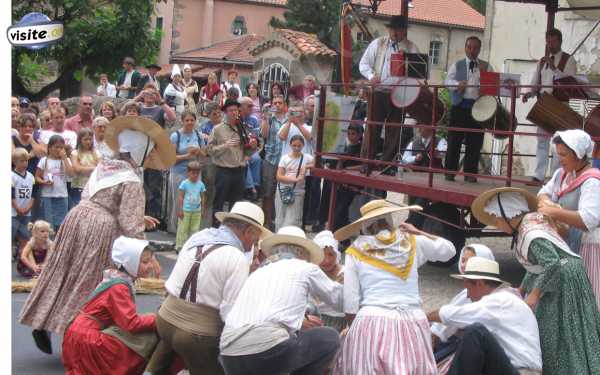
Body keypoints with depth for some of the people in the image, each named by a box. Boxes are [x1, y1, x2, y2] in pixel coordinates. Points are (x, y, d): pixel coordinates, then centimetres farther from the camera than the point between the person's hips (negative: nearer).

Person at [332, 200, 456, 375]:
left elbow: (350, 303, 3)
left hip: (372, 321, -1)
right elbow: (449, 250, 27)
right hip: (412, 322, 2)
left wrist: (354, 328, 17)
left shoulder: (356, 251, 6)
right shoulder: (414, 243, 10)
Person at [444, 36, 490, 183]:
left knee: (475, 142, 0)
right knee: (454, 140, -1)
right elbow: (447, 81, 1)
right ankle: (450, 171, 5)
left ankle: (470, 173, 7)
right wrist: (457, 84, -20)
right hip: (460, 106, -1)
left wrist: (483, 72, -11)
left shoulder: (486, 66, 15)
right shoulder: (457, 65, 13)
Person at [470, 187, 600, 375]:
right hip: (554, 279, 9)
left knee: (563, 334, -5)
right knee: (545, 331, 10)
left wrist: (534, 294, -24)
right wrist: (521, 290, 18)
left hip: (563, 279, -9)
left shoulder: (530, 232, -22)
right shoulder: (525, 226, 8)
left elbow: (552, 263, -31)